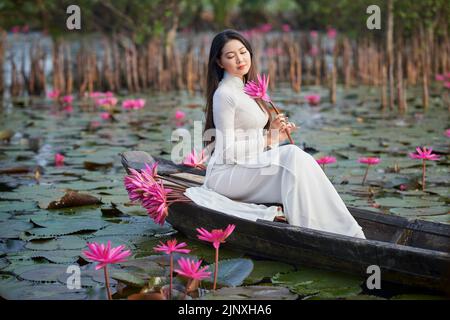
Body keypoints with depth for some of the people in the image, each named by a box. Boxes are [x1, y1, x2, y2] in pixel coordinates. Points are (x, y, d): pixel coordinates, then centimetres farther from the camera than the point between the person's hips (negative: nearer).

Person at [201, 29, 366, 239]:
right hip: (225, 175, -8)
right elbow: (228, 152, -15)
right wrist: (269, 139, -12)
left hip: (245, 171, 8)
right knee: (293, 155, -26)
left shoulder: (245, 89, 17)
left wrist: (276, 133, 3)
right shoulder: (224, 94, -11)